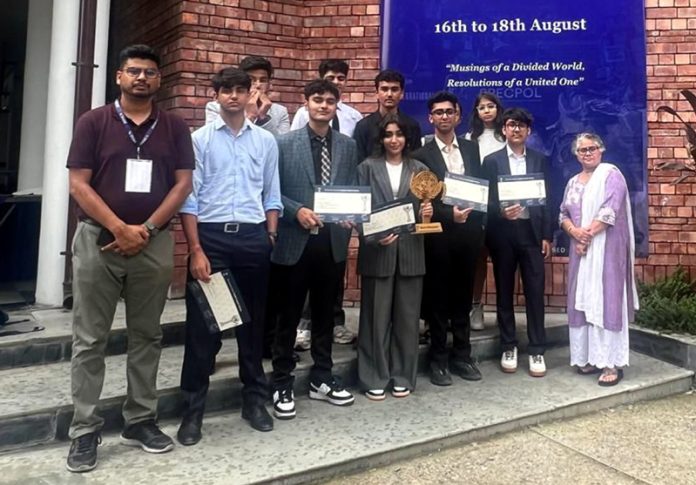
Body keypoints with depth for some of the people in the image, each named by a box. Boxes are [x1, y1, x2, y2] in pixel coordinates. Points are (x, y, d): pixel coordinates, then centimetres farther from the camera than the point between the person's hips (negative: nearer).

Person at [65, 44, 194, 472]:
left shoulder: (175, 127, 7)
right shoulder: (93, 123, 2)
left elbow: (183, 183, 2)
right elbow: (79, 183, -3)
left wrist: (146, 229, -8)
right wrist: (120, 228, -12)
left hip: (155, 243, 2)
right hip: (99, 240, -1)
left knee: (147, 337, 9)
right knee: (90, 340, 2)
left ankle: (141, 420, 21)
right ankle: (85, 429, 11)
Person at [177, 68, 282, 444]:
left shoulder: (266, 141, 9)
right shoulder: (200, 139, 1)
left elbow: (271, 196, 11)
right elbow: (189, 198, -3)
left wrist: (271, 238, 2)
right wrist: (196, 250, -10)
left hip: (253, 238, 3)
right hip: (211, 235, -2)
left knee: (253, 322, 12)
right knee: (202, 324, 1)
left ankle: (254, 400, 27)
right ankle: (193, 410, 13)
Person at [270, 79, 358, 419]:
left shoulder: (348, 146, 9)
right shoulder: (284, 143, -1)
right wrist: (297, 211, -17)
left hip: (333, 241, 3)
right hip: (295, 241, -3)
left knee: (325, 313, 14)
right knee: (288, 316, 6)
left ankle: (321, 379, 28)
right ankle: (282, 385, 19)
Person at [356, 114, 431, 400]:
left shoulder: (419, 169, 12)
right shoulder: (368, 167, 6)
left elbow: (424, 206, 12)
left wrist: (427, 212, -11)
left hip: (410, 250, 2)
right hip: (377, 250, -2)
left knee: (407, 315, 7)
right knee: (376, 315, 2)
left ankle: (403, 376, 19)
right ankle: (374, 378, 12)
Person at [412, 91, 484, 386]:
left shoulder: (471, 149, 11)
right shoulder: (422, 155, -3)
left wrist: (477, 222, -3)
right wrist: (449, 214, -20)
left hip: (468, 232, 4)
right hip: (439, 234, -4)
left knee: (463, 297, 13)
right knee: (438, 299, 5)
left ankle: (462, 356, 25)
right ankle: (438, 359, 16)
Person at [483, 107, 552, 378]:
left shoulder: (540, 160, 9)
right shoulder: (492, 161, 4)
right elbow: (486, 200, -1)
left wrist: (547, 236, 2)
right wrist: (501, 212, -22)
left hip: (532, 231, 1)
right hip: (502, 232, -1)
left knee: (535, 292, 0)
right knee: (504, 292, 7)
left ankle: (537, 351, 9)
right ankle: (509, 347, 19)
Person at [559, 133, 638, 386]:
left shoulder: (611, 174, -4)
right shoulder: (573, 182, 16)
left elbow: (610, 210, -15)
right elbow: (564, 214, 10)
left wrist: (588, 234, -15)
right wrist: (575, 232, -9)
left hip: (606, 249, -6)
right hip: (581, 249, 6)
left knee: (607, 301, -7)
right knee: (584, 301, 6)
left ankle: (613, 363, -4)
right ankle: (590, 358, 14)